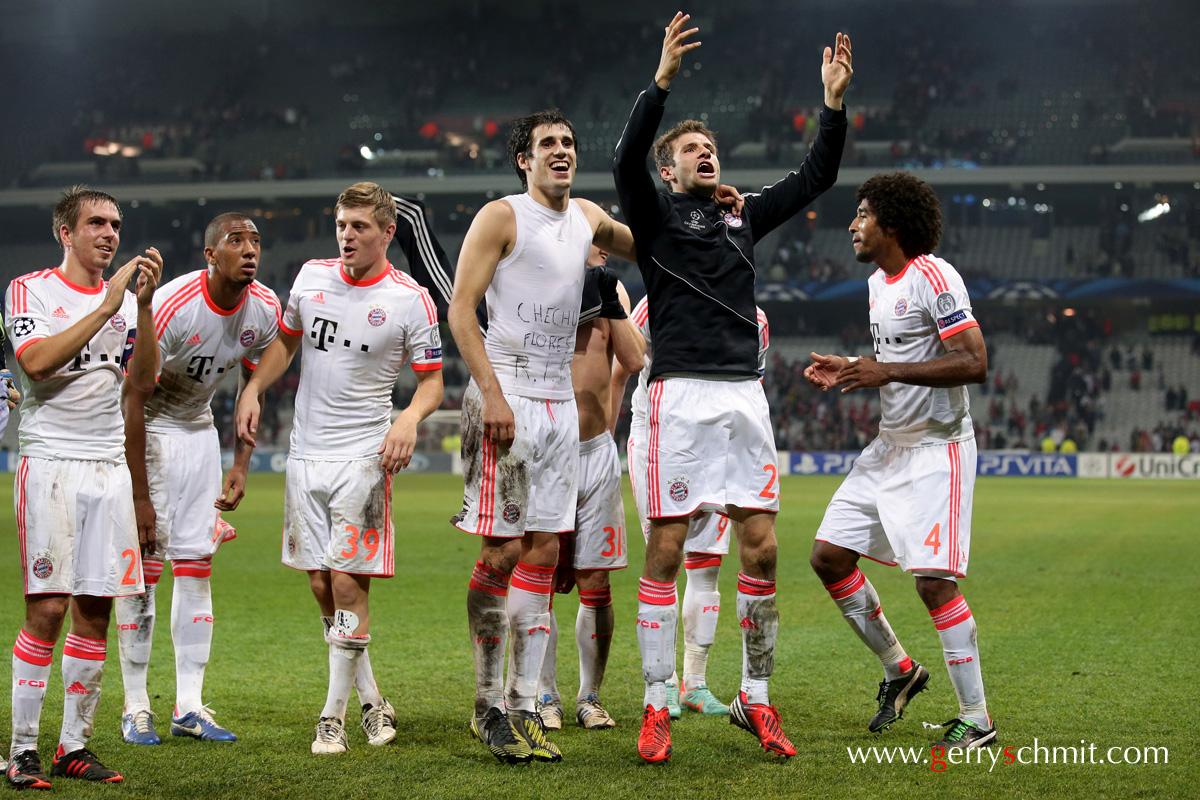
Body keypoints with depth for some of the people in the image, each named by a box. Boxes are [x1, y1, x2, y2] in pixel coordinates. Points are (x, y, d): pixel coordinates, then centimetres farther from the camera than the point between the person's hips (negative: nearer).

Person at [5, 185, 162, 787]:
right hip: (49, 461, -5)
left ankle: (74, 747, 11)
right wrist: (105, 308, -17)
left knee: (96, 610, 4)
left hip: (109, 466, 5)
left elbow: (143, 379, 3)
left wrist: (144, 304, -8)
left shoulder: (126, 298, 15)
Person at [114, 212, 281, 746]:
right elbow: (134, 402, -24)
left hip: (198, 429, 6)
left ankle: (189, 707, 7)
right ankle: (136, 707, 1)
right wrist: (140, 495, -23)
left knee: (196, 564, 3)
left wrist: (240, 467, -3)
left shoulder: (264, 311, -10)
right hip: (145, 429, -6)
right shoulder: (171, 307, -28)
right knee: (143, 565, -8)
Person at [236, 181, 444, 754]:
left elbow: (432, 380, -1)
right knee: (321, 586, 6)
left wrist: (410, 418, -20)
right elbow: (286, 340, 22)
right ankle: (372, 702, 19)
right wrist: (253, 389, 8)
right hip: (306, 453, 5)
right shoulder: (312, 276, 6)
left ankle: (334, 715, 0)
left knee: (348, 583, -10)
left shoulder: (411, 299, -6)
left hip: (364, 455, -5)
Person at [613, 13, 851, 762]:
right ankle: (657, 707, 1)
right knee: (666, 549, -5)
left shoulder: (743, 218, 21)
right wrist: (662, 81, -22)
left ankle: (755, 698, 13)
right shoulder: (656, 216, 7)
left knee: (762, 548, 2)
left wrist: (834, 104, 9)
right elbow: (626, 157, -12)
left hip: (746, 393, 5)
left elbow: (816, 176, 20)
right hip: (682, 393, -4)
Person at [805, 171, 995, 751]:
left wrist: (887, 372, -26)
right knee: (829, 556, 7)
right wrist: (847, 371, 9)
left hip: (938, 450, -9)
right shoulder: (878, 282, 13)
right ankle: (899, 670, 22)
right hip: (889, 446, 9)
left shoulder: (934, 277, -15)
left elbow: (974, 364, -23)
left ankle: (976, 719, -3)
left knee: (934, 582, -14)